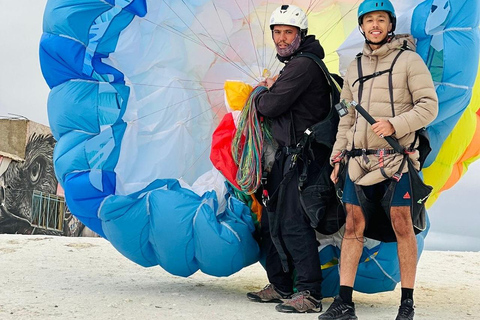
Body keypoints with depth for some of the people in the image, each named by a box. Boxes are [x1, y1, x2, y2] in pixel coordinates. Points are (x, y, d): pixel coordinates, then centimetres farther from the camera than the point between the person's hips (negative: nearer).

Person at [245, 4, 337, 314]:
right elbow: (279, 107, 23)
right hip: (289, 153, 11)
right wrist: (270, 91, 5)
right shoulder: (297, 64, 19)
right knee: (272, 221, 14)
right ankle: (281, 286, 23)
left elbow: (272, 106, -17)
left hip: (304, 155, -11)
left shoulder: (303, 65, -14)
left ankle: (310, 294, -9)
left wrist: (260, 94, 3)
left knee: (293, 223, -13)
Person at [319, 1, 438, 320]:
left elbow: (429, 105, -5)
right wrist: (338, 156, 15)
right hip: (360, 158, 5)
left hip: (397, 156, -5)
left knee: (401, 224, -4)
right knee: (353, 226, 2)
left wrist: (395, 125, -19)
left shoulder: (408, 59, 1)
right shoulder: (354, 68, 17)